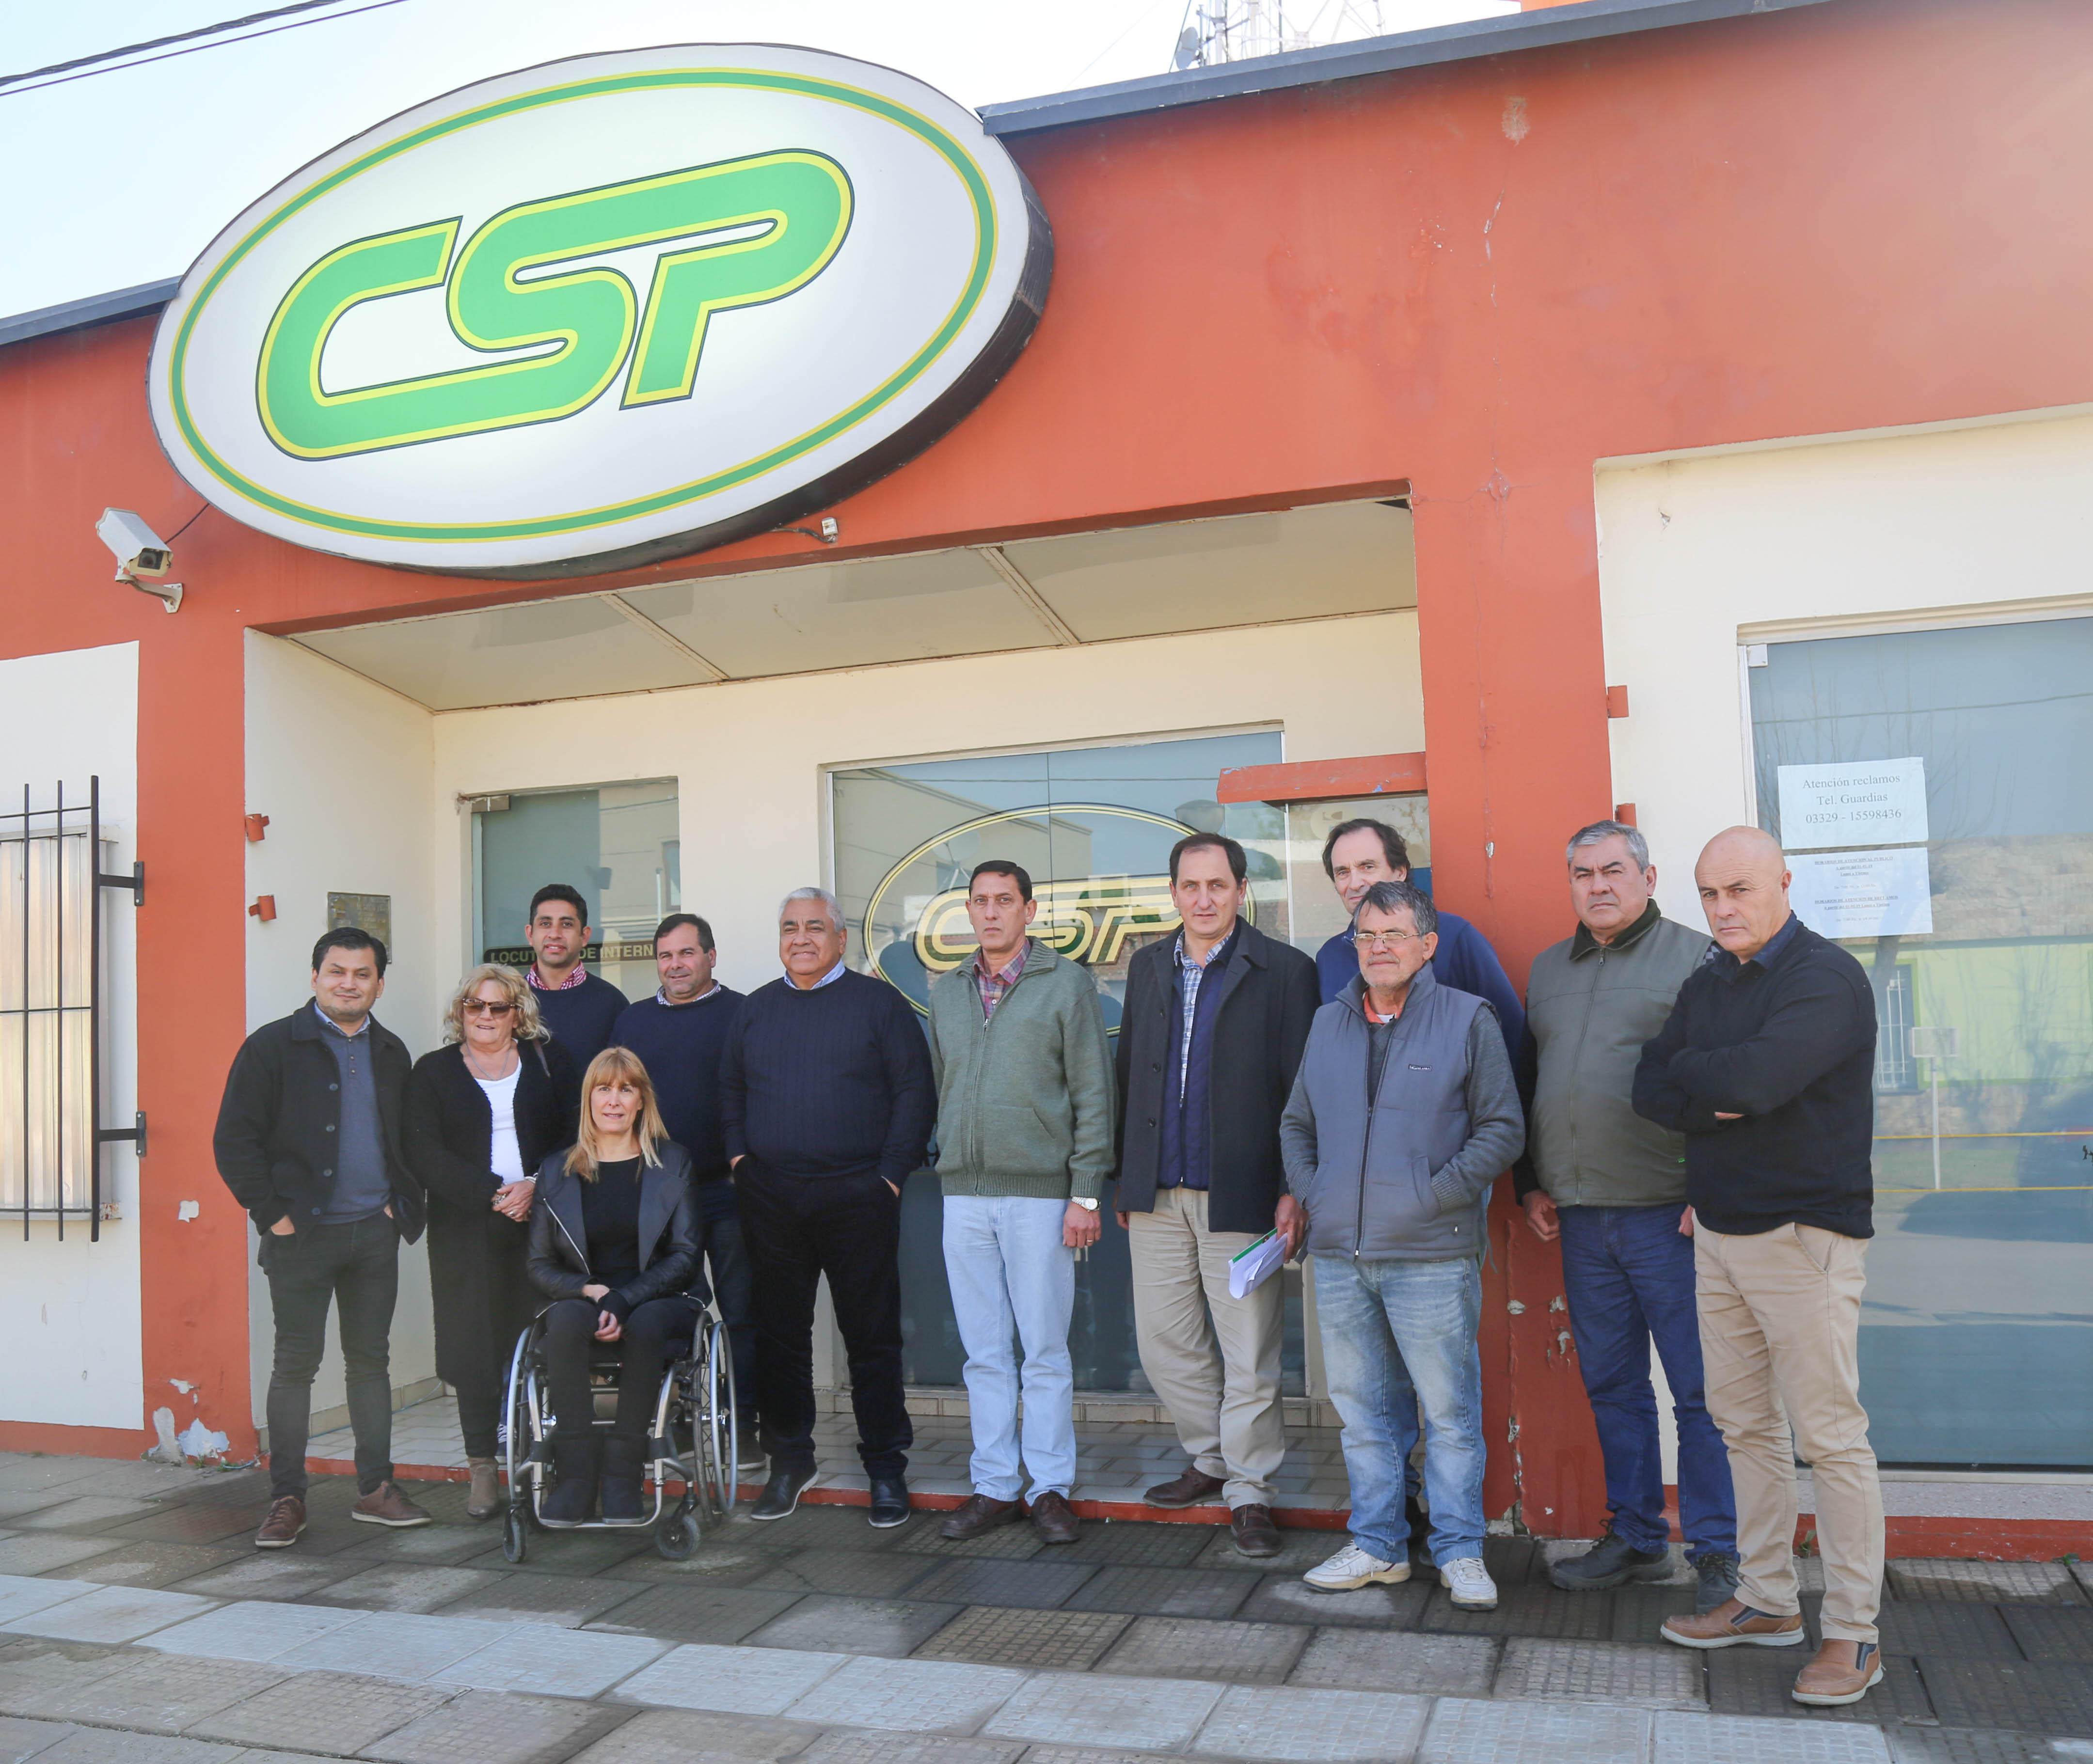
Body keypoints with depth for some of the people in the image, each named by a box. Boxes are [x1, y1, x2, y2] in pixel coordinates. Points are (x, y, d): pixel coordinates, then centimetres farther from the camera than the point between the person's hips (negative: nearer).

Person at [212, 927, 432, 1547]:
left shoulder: (391, 1052, 11)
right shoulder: (273, 1047, -4)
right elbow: (234, 1141, -7)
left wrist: (402, 1202, 7)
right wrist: (272, 1214, -11)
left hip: (375, 1232, 4)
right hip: (303, 1234, -4)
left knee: (371, 1359, 9)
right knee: (295, 1363, 2)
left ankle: (376, 1489, 17)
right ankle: (287, 1499, 10)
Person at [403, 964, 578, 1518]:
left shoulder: (548, 1061, 11)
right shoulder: (434, 1071, 9)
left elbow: (575, 1132, 5)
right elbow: (423, 1151, -2)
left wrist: (536, 1185, -11)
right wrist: (491, 1193, -12)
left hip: (539, 1221, 0)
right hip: (466, 1229, 0)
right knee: (474, 1342, -1)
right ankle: (483, 1467, 7)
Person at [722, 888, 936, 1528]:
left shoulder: (878, 1003, 2)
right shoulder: (757, 1009, 14)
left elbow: (915, 1093, -2)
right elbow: (730, 1090, 18)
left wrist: (891, 1175, -8)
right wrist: (738, 1157, 5)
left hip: (857, 1200, -3)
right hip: (771, 1202, 4)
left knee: (872, 1334, 2)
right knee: (780, 1333, 9)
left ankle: (886, 1468, 13)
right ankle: (789, 1461, 23)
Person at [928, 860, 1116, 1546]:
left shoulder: (1067, 984, -1)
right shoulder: (946, 994, 13)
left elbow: (1092, 1094, -3)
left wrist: (1086, 1193, -8)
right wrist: (949, 1163, 10)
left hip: (1039, 1192, -4)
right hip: (964, 1196, 4)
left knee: (1045, 1352, 1)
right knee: (984, 1353, 9)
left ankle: (1051, 1488, 12)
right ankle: (994, 1487, 18)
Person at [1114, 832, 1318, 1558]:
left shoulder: (1283, 971, -3)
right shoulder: (1148, 966, 12)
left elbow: (1300, 1089, -5)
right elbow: (1129, 1075, 14)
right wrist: (1124, 1181, 11)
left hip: (1239, 1192, -5)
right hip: (1157, 1195, 5)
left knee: (1249, 1354, 3)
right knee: (1164, 1341, 12)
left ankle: (1248, 1490, 18)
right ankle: (1211, 1457, 32)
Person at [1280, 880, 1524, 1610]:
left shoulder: (1468, 1019, -1)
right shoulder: (1329, 1023, 13)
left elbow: (1503, 1128, -2)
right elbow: (1296, 1123, 22)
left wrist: (1440, 1193, -10)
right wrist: (1308, 1193, 7)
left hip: (1431, 1256, -4)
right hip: (1339, 1255, 5)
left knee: (1450, 1410, 2)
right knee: (1362, 1409, 12)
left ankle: (1460, 1551, 16)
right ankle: (1377, 1544, 24)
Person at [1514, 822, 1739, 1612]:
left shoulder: (1697, 958, -3)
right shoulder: (1548, 969, 16)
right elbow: (1526, 1081, 20)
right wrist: (1531, 1184, 15)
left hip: (1669, 1215, -6)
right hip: (1581, 1219, 6)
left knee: (1699, 1391, 0)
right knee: (1613, 1388, 13)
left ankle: (1716, 1552, 12)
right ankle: (1636, 1538, 26)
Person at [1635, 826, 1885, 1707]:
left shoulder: (1827, 978, -13)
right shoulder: (1708, 982, 12)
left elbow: (1754, 1078, -27)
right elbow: (1651, 1090, 6)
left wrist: (1689, 1072, -7)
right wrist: (1716, 1097, -13)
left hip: (1803, 1235, -8)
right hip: (1718, 1231, 8)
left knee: (1828, 1437, -2)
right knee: (1745, 1426, 14)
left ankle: (1853, 1635, 8)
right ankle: (1767, 1601, 26)